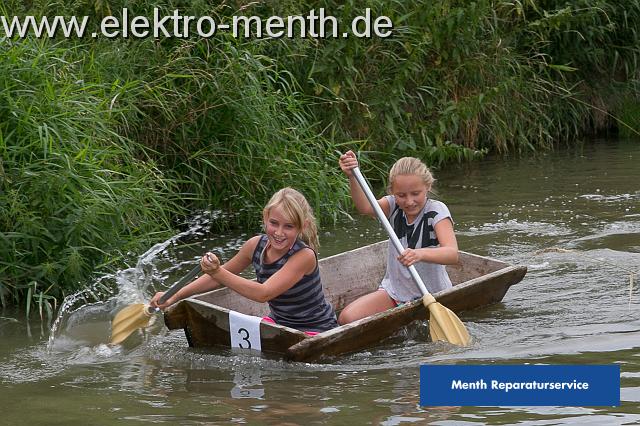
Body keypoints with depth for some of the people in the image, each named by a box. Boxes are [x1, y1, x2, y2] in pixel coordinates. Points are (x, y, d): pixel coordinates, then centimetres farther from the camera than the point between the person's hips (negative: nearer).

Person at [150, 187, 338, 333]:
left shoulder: (305, 256, -27)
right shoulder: (256, 245, -7)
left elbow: (263, 294, -36)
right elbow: (222, 275, 9)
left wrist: (218, 273, -44)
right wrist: (175, 297, 0)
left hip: (314, 331, -6)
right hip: (278, 321, 6)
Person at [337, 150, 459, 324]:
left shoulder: (436, 211, -15)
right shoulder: (394, 206, -1)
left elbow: (452, 254, -31)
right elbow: (366, 207, -23)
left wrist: (420, 254, -51)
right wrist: (352, 177, -41)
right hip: (394, 291, 4)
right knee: (347, 318, -14)